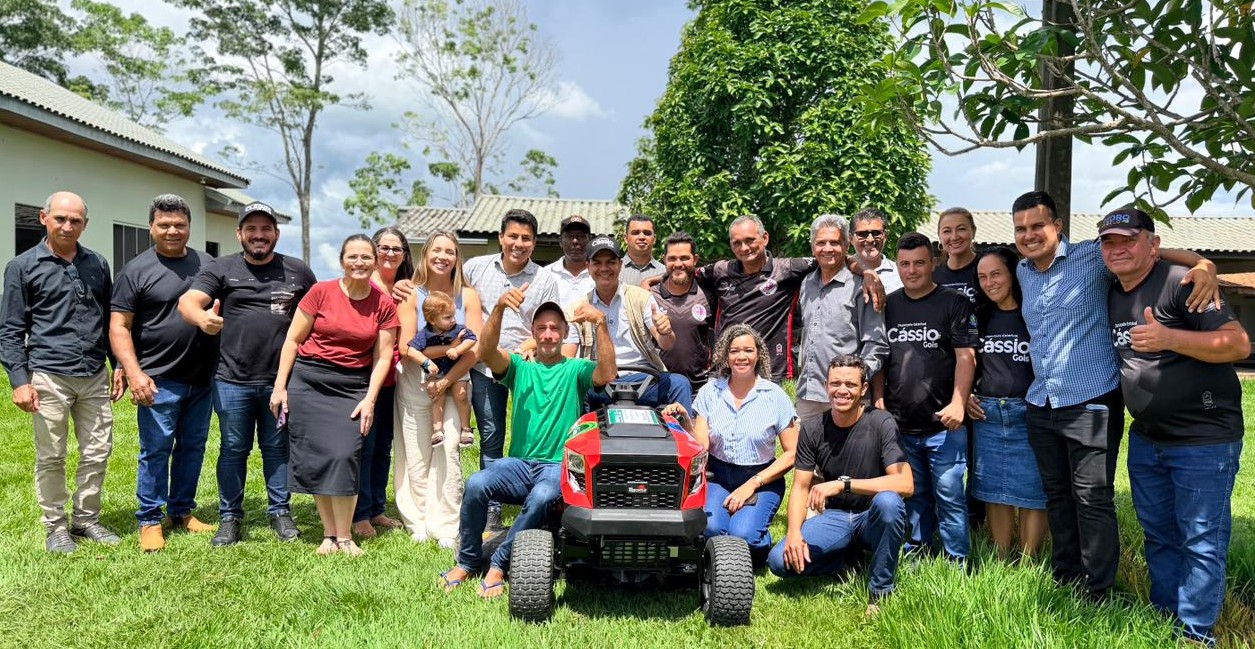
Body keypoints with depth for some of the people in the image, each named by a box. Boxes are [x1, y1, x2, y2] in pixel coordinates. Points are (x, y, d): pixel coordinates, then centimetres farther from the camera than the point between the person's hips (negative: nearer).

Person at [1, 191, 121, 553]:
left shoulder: (98, 265, 10)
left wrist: (120, 365, 12)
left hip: (95, 377, 4)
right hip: (49, 378, -3)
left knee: (97, 453, 8)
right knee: (51, 458, 5)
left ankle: (86, 519, 23)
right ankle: (56, 526, 19)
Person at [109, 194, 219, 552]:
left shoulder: (207, 264, 9)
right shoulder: (136, 270, -3)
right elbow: (119, 326, -5)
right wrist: (135, 373, -15)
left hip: (202, 379, 4)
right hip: (159, 381, -4)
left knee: (193, 448, 12)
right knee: (155, 451, 2)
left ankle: (182, 512, 25)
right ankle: (150, 521, 14)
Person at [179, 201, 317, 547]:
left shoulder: (298, 271, 6)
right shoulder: (221, 269, 2)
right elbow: (187, 301, -11)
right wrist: (201, 316, -34)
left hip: (282, 380, 1)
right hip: (232, 381, -1)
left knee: (278, 448, 11)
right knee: (233, 450, 9)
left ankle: (280, 512, 25)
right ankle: (230, 518, 21)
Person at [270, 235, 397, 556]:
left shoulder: (385, 304, 1)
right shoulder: (321, 292, -2)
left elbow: (382, 356, 2)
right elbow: (293, 340, 2)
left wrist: (369, 400, -6)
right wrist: (280, 387, 0)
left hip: (353, 387, 0)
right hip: (309, 381, 0)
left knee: (345, 456, -11)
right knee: (315, 457, 0)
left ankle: (345, 536, 3)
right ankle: (329, 533, 13)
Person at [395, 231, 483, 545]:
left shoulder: (467, 296, 4)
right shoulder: (412, 295, 2)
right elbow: (407, 349, -5)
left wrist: (445, 381, -11)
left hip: (455, 383, 0)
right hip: (415, 384, 0)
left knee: (449, 452, -11)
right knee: (416, 457, 0)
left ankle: (446, 528, -6)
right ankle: (418, 523, 11)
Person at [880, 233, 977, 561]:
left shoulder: (954, 304, -1)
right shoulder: (887, 305, 10)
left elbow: (966, 358, -7)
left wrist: (958, 404, -16)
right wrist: (878, 402, 7)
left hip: (943, 424, -4)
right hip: (899, 425, 4)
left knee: (949, 495, 1)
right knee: (912, 496, 14)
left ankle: (957, 564, 13)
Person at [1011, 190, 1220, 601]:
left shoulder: (1093, 257, -8)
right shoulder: (1022, 272, 11)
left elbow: (1152, 251, -7)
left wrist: (1204, 265, -24)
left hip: (1091, 404, -6)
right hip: (1041, 407, 6)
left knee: (1093, 499, -2)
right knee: (1057, 497, 16)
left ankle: (1098, 596, 10)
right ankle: (1064, 581, 29)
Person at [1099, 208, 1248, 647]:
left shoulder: (1180, 283, -15)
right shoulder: (1111, 296, 8)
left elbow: (1239, 344, -22)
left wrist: (1168, 337, -32)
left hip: (1204, 441, -8)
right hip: (1146, 440, 8)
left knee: (1200, 541, 0)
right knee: (1158, 535, 17)